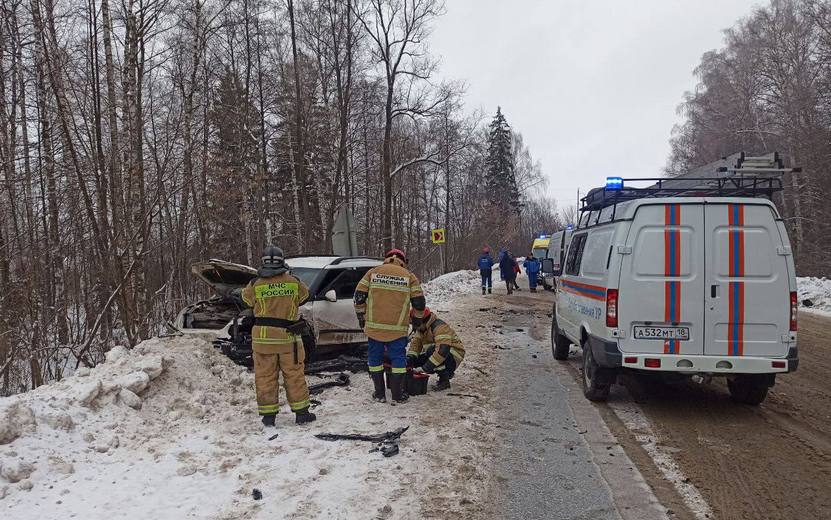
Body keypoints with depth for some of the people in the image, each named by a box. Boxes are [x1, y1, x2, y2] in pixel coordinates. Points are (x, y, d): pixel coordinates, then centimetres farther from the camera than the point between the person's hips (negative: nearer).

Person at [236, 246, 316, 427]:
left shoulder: (256, 285, -5)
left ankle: (268, 415, 12)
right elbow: (304, 295, 14)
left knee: (265, 377, 9)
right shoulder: (294, 282, -4)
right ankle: (301, 413, 14)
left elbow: (245, 298, 14)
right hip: (288, 337, 0)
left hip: (263, 337, 0)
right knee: (294, 376, 9)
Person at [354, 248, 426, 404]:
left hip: (374, 326, 1)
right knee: (398, 358, 9)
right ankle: (398, 394, 12)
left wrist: (362, 317, 16)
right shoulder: (409, 277, 3)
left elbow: (359, 297, 3)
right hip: (397, 328, -1)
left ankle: (379, 393, 19)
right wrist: (419, 315, 23)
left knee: (375, 358, 13)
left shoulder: (372, 272, 6)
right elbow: (419, 303, 2)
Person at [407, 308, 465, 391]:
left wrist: (425, 368, -40)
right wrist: (410, 358, -20)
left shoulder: (440, 327, -28)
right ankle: (447, 372, 9)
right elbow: (416, 342, 0)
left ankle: (444, 380, -18)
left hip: (453, 357, -9)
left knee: (431, 351, -35)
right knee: (415, 361, -9)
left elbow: (442, 350, -39)